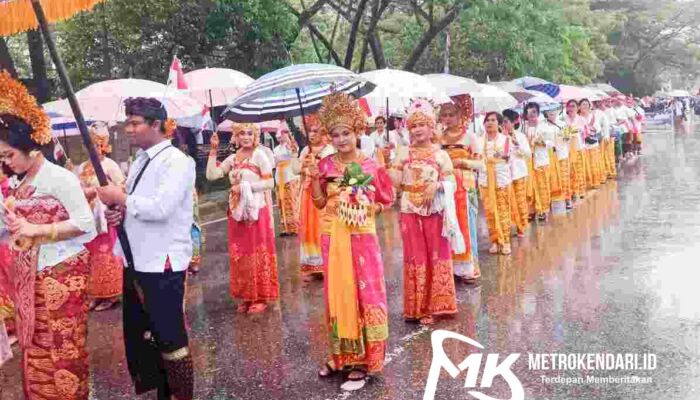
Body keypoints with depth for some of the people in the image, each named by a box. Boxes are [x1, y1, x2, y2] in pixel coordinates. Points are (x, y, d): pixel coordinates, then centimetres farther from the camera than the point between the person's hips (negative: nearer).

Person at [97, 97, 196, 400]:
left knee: (170, 337, 0)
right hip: (135, 261, 9)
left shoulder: (177, 161, -13)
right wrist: (117, 213, -1)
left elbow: (160, 207, -25)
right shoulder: (140, 160, 14)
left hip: (162, 264, -9)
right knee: (138, 335, 18)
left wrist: (120, 199, -13)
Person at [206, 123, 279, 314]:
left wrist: (245, 186, -15)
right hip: (237, 212, 6)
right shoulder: (232, 158, 10)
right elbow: (211, 175, 2)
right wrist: (213, 150, -1)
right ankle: (247, 296, 18)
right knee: (240, 254, 9)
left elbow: (270, 183, -12)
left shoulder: (259, 155, -6)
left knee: (257, 252, 0)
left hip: (256, 211, -6)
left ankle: (261, 297, 7)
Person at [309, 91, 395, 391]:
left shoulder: (370, 166, -4)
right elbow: (320, 203, 0)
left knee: (365, 293, 0)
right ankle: (342, 354, 24)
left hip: (362, 236, -2)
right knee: (338, 293, 11)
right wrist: (315, 178, -12)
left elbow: (385, 201, 5)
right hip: (333, 237, 3)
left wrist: (368, 208, -9)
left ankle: (364, 360, 8)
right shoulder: (325, 165, 1)